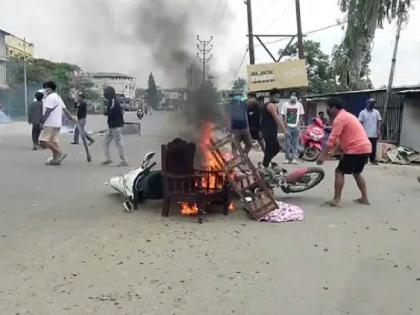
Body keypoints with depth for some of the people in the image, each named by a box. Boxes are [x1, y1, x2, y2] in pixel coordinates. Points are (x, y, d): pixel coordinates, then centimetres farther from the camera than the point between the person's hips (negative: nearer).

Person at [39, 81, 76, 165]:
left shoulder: (50, 97, -11)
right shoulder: (57, 97, 19)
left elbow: (48, 110, -19)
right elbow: (64, 108, 20)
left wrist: (43, 120, -18)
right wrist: (71, 116, 21)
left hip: (50, 123, -10)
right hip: (57, 123, 10)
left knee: (43, 141, -12)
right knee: (54, 141, 11)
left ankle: (60, 153, -17)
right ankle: (55, 159, 11)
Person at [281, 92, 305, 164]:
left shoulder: (299, 104, 5)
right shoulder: (285, 104, 4)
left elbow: (301, 115, 7)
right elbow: (283, 116, 5)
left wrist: (298, 125, -5)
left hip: (296, 127, 0)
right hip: (288, 127, 0)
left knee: (295, 144, 2)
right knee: (287, 144, 0)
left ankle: (294, 158, 4)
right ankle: (288, 158, 8)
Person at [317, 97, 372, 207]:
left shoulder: (339, 118, -10)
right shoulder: (347, 115, 22)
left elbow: (332, 139, -16)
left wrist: (322, 155, -14)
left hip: (356, 149, -10)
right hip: (365, 148, 10)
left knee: (339, 172, -2)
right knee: (357, 173, 24)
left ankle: (337, 200, -2)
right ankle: (365, 198, 27)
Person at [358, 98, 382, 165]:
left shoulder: (376, 112, 7)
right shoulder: (362, 112, -2)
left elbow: (379, 121, 7)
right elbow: (360, 122, -4)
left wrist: (378, 130, -2)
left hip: (374, 134, 3)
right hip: (365, 134, -2)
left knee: (373, 148, 5)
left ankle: (373, 160, 13)